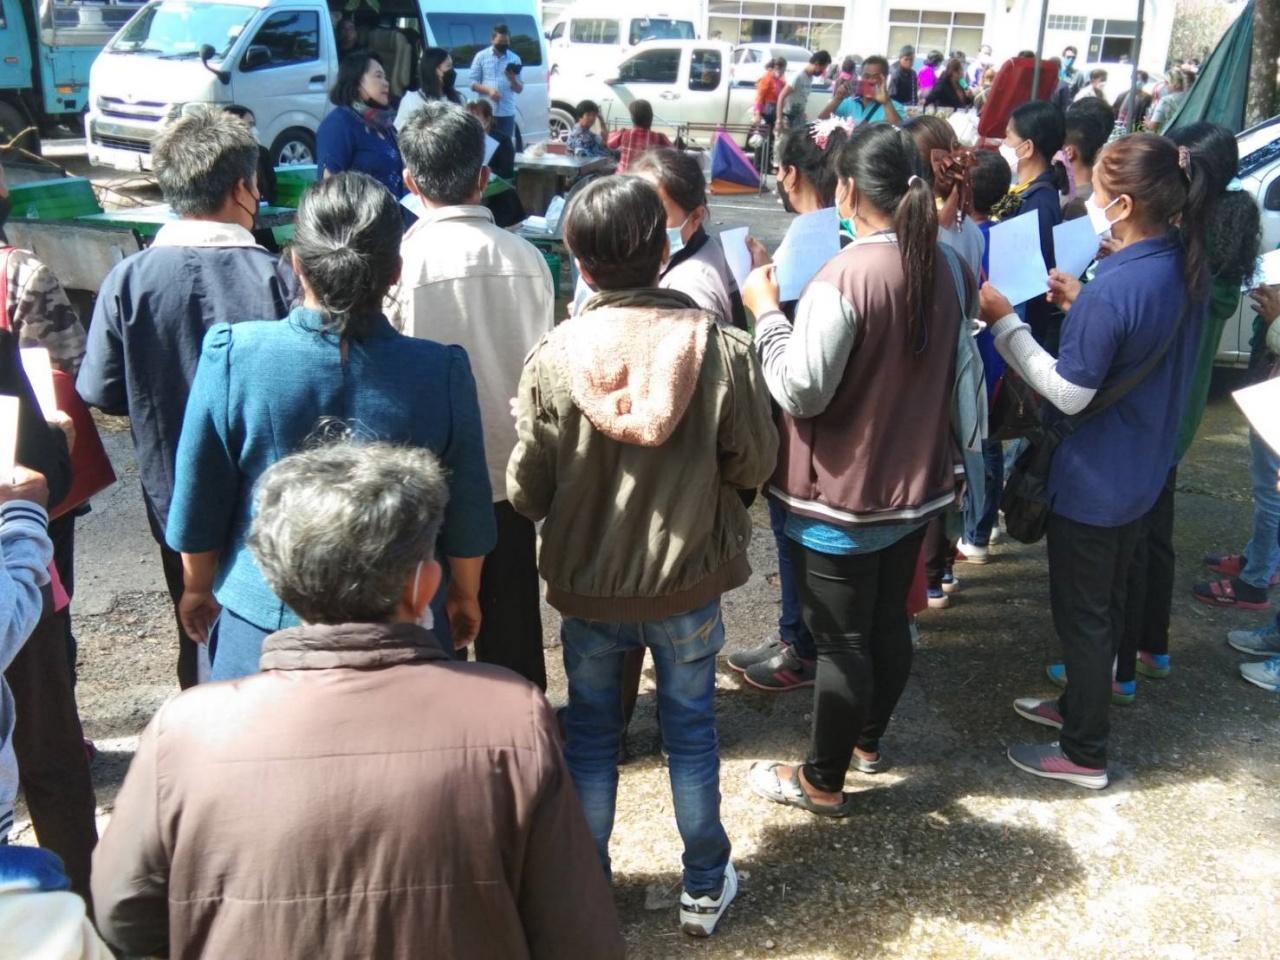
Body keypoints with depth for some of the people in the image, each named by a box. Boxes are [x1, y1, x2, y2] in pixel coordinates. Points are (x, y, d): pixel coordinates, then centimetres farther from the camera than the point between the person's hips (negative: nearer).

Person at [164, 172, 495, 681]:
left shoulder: (233, 356, -17)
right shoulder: (441, 372, -17)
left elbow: (200, 500, -5)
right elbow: (466, 511, -6)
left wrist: (198, 587, 13)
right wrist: (465, 594, 13)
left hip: (264, 618, 0)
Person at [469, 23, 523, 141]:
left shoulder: (514, 58, 8)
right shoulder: (481, 56, 4)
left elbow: (519, 89, 7)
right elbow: (473, 83, 2)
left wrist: (513, 80, -15)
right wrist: (488, 90, -16)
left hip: (507, 113, 2)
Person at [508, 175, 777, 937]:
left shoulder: (553, 358, -15)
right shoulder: (725, 350, -16)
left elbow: (526, 490, -10)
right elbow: (755, 464, -5)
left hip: (587, 585, 0)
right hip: (691, 583, 0)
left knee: (591, 733, 18)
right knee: (691, 730, 17)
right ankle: (705, 887, 32)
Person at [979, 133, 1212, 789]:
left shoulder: (1113, 289, -29)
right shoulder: (1186, 268, -1)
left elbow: (1068, 391, -25)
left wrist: (1004, 321, -19)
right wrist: (1083, 307, 4)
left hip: (1092, 480, -9)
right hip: (1142, 469, 9)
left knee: (1081, 611, 7)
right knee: (1107, 598, 24)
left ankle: (1084, 754, 22)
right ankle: (1081, 704, 44)